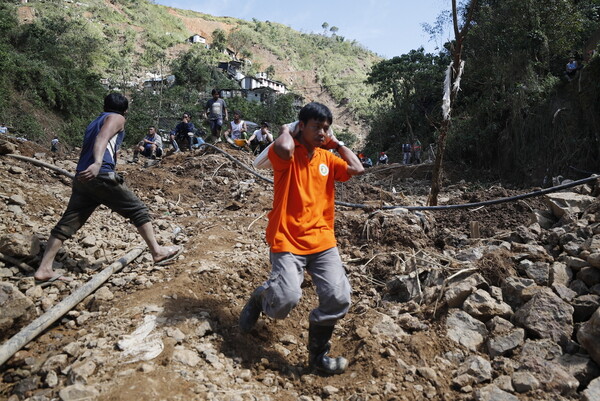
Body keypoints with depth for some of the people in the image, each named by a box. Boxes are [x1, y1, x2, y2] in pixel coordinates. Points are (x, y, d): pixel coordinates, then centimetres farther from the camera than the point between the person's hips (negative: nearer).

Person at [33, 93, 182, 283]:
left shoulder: (93, 123, 31)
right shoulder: (117, 118, 7)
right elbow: (102, 138, -14)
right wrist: (98, 163, -30)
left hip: (82, 178, 8)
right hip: (100, 175, -8)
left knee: (67, 223, 7)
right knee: (138, 210, 2)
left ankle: (44, 269, 7)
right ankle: (157, 252, 6)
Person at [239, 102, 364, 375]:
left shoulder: (327, 157, 13)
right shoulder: (288, 153, -4)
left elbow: (357, 169, 0)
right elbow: (284, 150, -29)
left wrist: (337, 143, 8)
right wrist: (285, 131, -7)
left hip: (322, 240, 5)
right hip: (287, 240, -5)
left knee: (339, 298, -8)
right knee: (286, 299, -20)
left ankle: (318, 354, 16)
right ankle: (259, 299, 20)